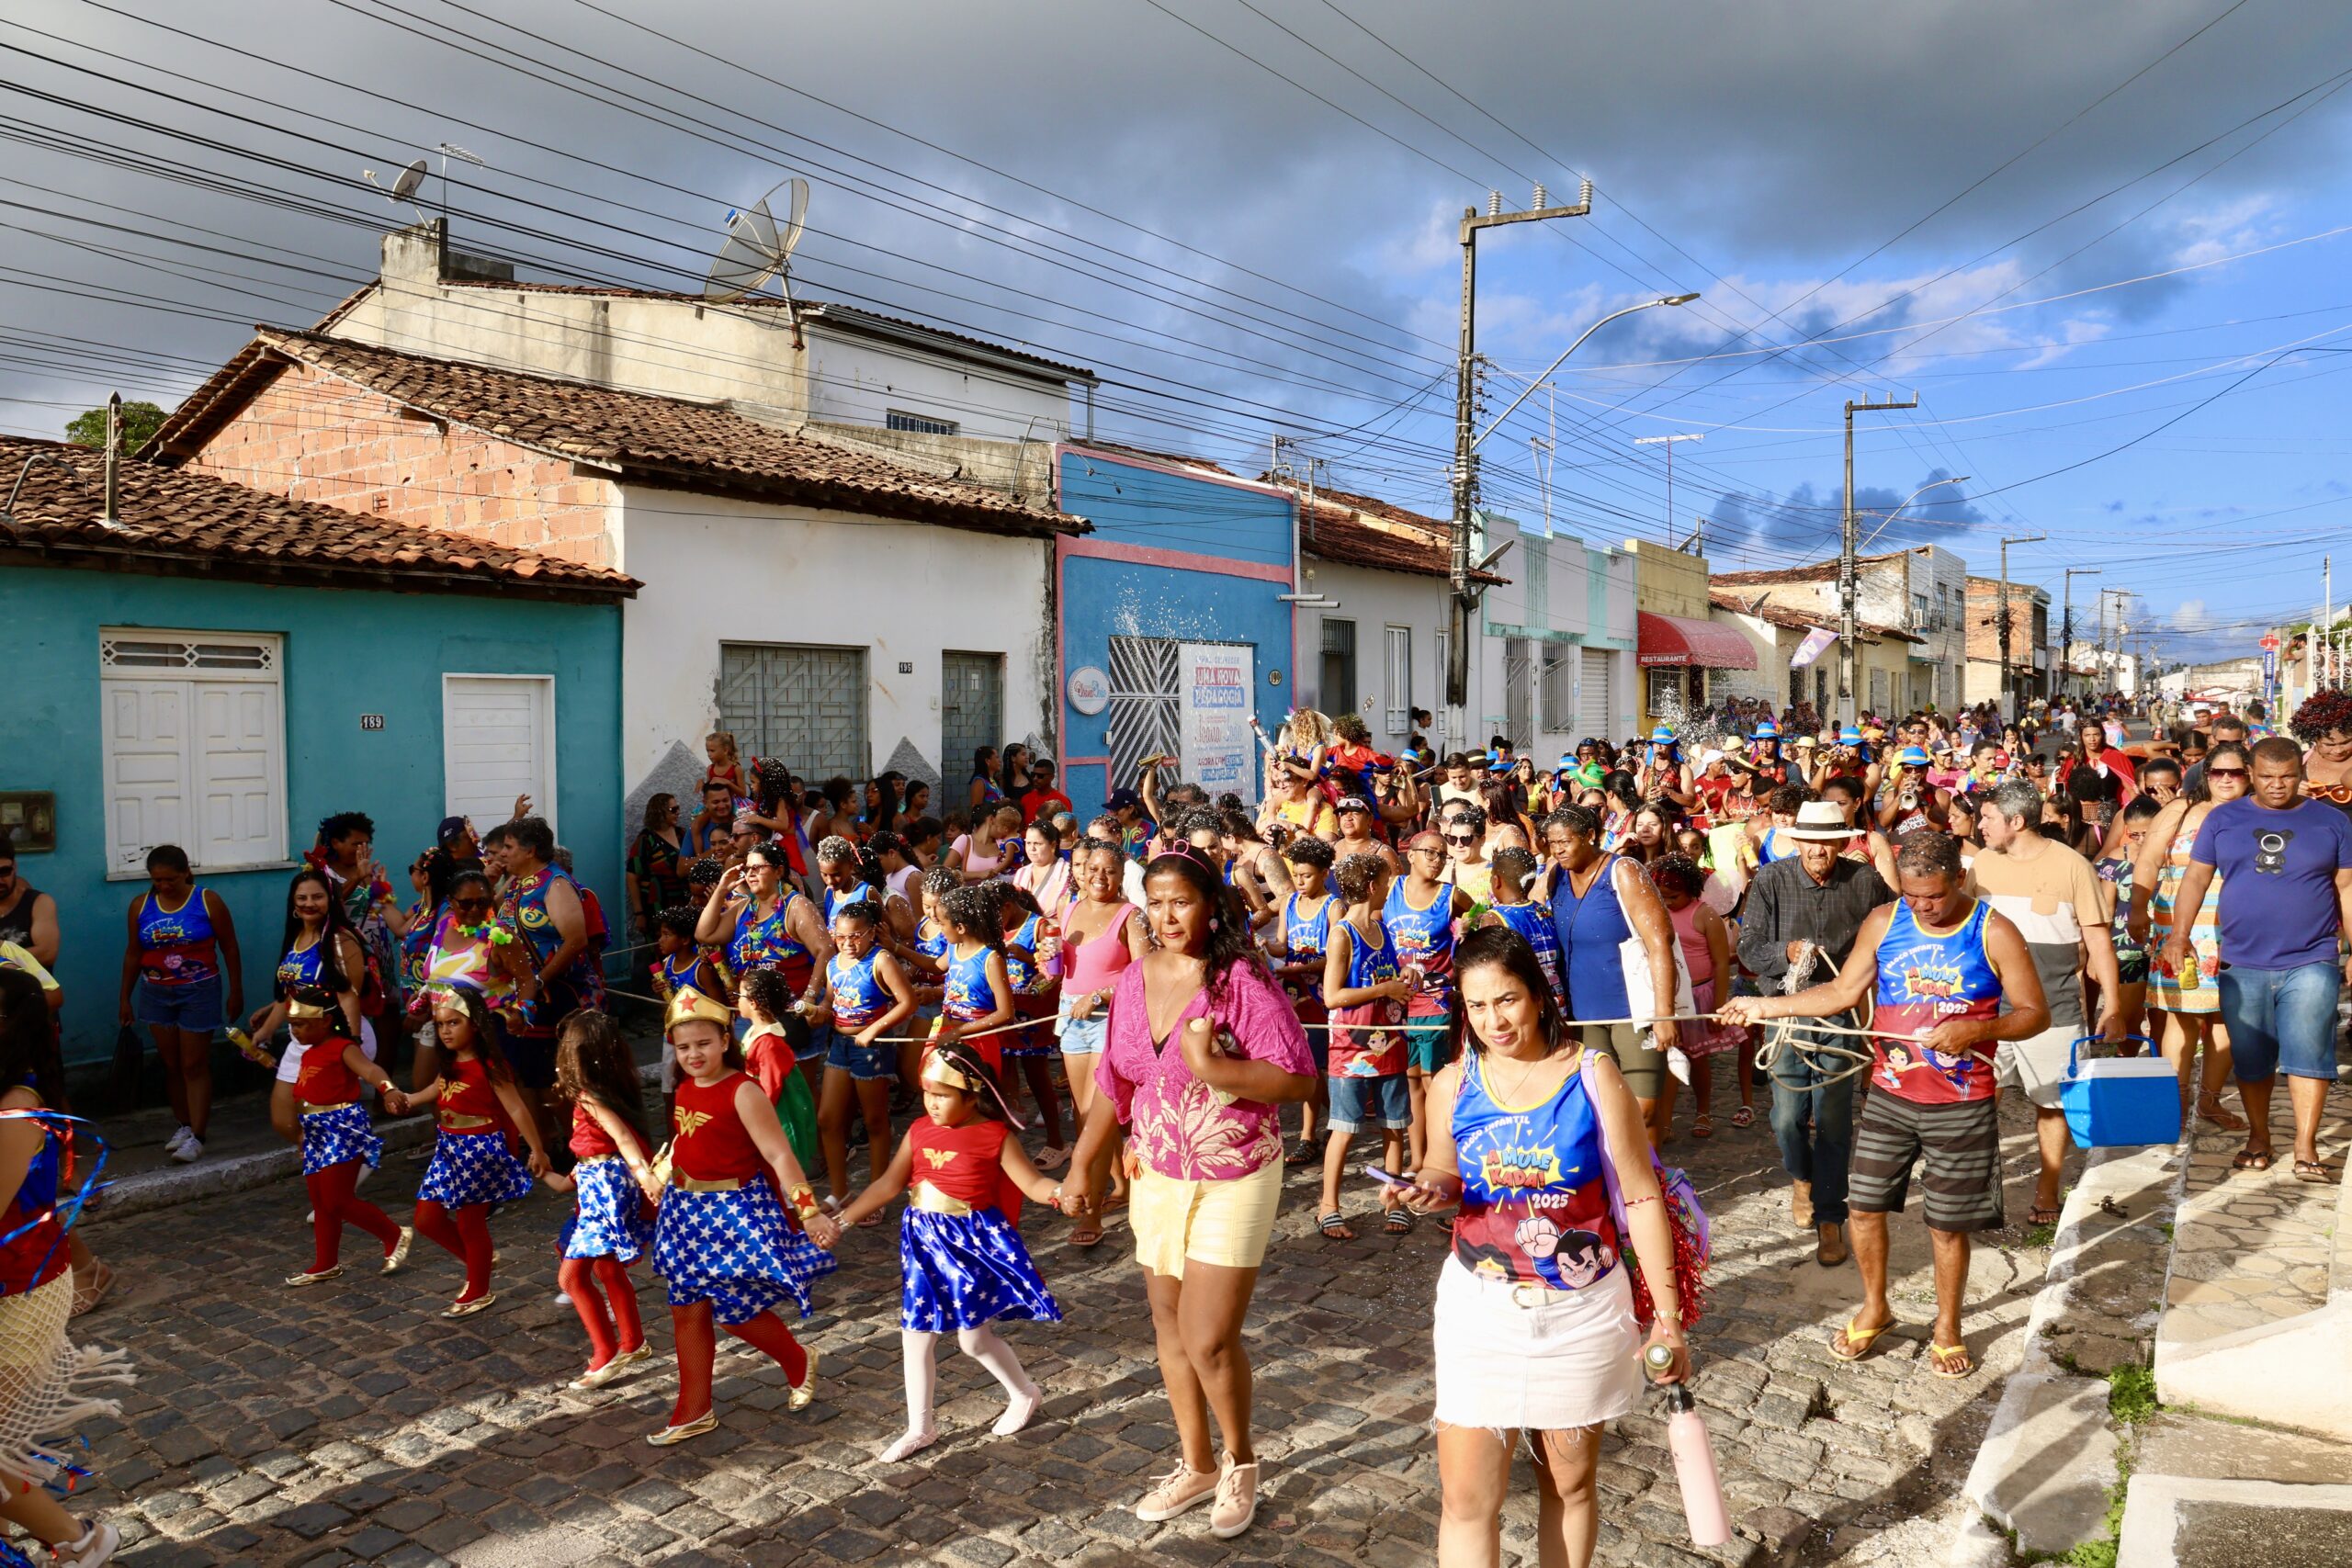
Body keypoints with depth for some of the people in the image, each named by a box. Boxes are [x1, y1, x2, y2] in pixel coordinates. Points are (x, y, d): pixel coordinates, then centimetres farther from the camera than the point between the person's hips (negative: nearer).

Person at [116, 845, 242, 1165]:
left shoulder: (207, 901, -8)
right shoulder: (141, 905, 1)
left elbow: (229, 948, -4)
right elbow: (133, 953, 9)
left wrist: (236, 992, -4)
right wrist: (125, 998, 10)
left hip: (199, 992, -4)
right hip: (156, 994, 4)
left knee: (195, 1066, -3)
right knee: (171, 1064, 9)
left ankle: (197, 1136, -2)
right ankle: (185, 1125, 21)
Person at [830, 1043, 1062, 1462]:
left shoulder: (994, 1136, -12)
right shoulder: (920, 1131, 1)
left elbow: (1032, 1182, -14)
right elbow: (888, 1185, 6)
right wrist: (842, 1219, 4)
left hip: (973, 1240, -5)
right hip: (925, 1239, 5)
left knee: (974, 1337, 3)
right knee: (915, 1335, 8)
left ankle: (1026, 1394, 31)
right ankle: (920, 1427, 25)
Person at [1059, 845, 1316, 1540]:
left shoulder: (1243, 980, -16)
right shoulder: (1134, 981, 1)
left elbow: (1299, 1080, -19)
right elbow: (1115, 1083, 10)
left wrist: (1212, 1069, -27)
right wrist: (1081, 1165, 9)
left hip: (1233, 1182, -5)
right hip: (1156, 1178, 6)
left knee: (1209, 1339, -3)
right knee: (1170, 1329, 15)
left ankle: (1240, 1462, 25)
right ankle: (1196, 1465, 35)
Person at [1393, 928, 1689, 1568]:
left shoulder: (1592, 1075, -10)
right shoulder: (1453, 1084, -3)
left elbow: (1641, 1198, -5)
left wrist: (1668, 1317, -6)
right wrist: (1434, 1191, -12)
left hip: (1580, 1311, -1)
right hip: (1479, 1306, 1)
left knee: (1570, 1484, 15)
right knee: (1465, 1497, 0)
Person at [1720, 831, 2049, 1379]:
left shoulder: (1994, 934, -10)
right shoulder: (1883, 922, -1)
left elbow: (2035, 1014, -6)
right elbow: (1843, 991, 6)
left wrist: (1977, 1029, -25)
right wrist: (1764, 1006, -1)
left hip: (1961, 1106, -3)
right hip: (1888, 1095, 3)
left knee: (1948, 1225, 8)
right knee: (1864, 1206, 8)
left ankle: (1947, 1328, 30)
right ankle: (1874, 1309, 32)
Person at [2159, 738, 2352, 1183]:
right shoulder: (2223, 819, 6)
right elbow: (2196, 876, 3)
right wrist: (2179, 931, -10)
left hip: (2311, 962, -1)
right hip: (2242, 964, 1)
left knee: (2309, 1055, -5)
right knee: (2249, 1059, 9)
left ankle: (2306, 1151, 3)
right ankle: (2258, 1141, 23)